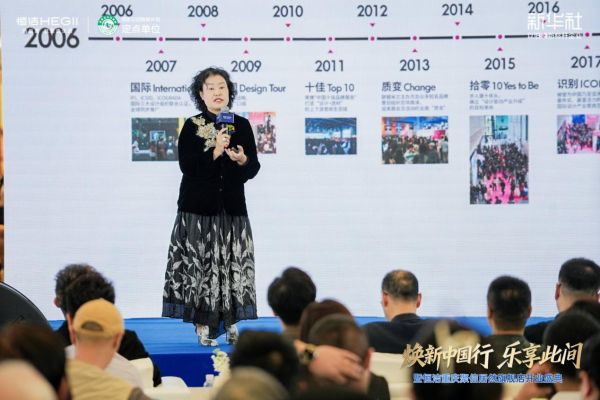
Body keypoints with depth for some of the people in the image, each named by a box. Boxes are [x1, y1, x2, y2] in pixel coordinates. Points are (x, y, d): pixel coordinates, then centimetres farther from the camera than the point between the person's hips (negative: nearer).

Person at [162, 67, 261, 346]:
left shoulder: (242, 125, 7)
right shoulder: (191, 126, 0)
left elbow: (254, 168, 6)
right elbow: (187, 166, -10)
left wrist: (242, 160, -15)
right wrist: (215, 152, -20)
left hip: (232, 208, 2)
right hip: (197, 208, -2)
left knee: (232, 266, 0)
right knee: (200, 265, -6)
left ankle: (231, 325, 7)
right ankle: (203, 327, -1)